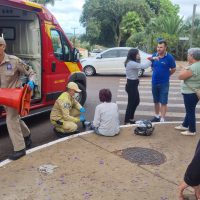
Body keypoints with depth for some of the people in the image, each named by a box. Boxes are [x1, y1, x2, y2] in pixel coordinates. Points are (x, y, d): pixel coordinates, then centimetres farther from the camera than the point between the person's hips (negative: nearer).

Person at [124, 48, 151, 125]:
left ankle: (131, 118, 33)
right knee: (131, 103, 0)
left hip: (133, 84, 10)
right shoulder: (131, 63, -22)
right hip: (131, 85, -10)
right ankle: (126, 121, 12)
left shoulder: (132, 63, 11)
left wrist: (149, 60, 0)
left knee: (136, 101, 20)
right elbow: (143, 66, -27)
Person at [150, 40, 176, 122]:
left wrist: (165, 75, 5)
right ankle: (156, 116, 31)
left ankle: (162, 120, 4)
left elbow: (173, 69, 0)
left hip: (164, 83, -4)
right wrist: (156, 74, 3)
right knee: (156, 101, 16)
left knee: (163, 102, 0)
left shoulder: (169, 57, -12)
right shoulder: (154, 56, -1)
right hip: (154, 82, 4)